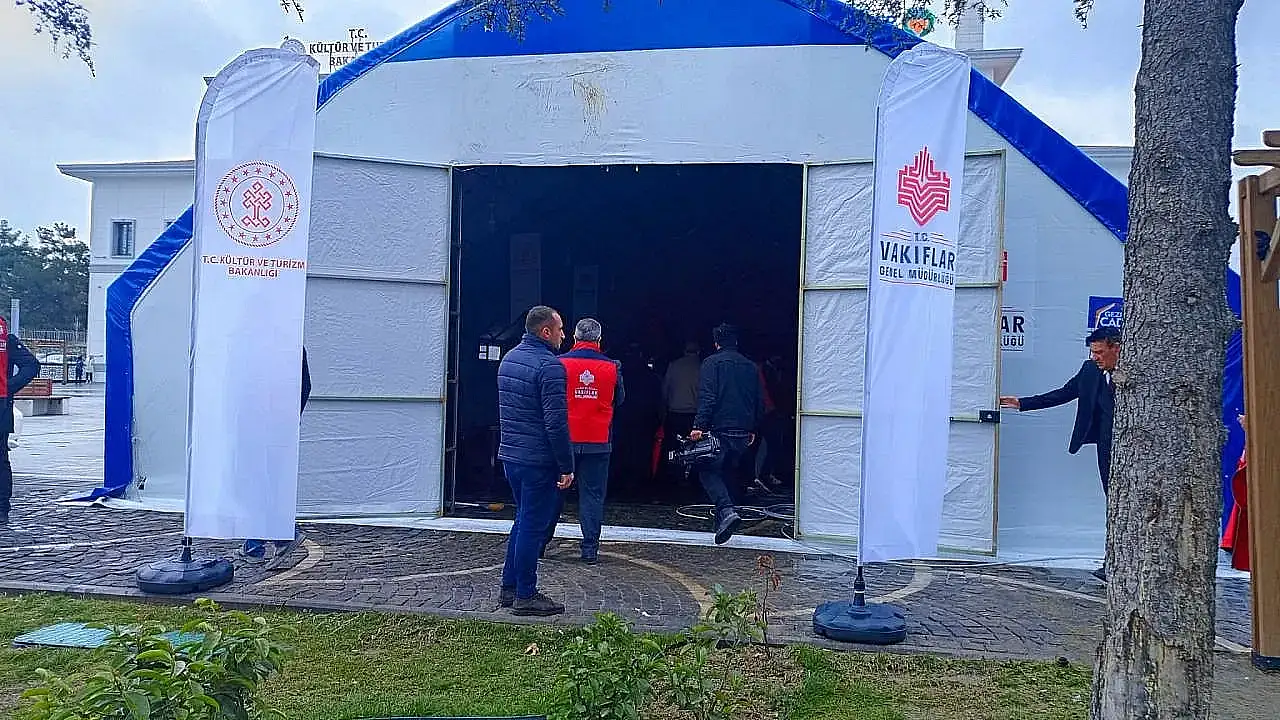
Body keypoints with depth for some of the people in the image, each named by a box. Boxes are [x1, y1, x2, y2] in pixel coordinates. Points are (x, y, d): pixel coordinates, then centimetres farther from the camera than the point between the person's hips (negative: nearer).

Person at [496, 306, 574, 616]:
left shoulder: (509, 358, 12)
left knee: (523, 521, 20)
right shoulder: (549, 365, -17)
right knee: (532, 526, 1)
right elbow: (556, 422, -20)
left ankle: (508, 588, 26)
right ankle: (525, 596, 10)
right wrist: (566, 467, -15)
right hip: (538, 460, -9)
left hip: (510, 455, 9)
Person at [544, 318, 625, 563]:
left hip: (565, 440, 0)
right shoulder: (612, 367, -3)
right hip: (598, 442, 0)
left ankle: (540, 542, 18)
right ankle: (590, 548, 5)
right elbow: (619, 400, 11)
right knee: (592, 494, 6)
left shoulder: (560, 364, -6)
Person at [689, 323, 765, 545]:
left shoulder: (712, 363, -3)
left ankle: (727, 511, -21)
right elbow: (760, 402, 17)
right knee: (730, 474, 15)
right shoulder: (751, 366, 14)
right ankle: (722, 522, 16)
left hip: (720, 429, -6)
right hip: (743, 433, 6)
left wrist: (699, 425, -16)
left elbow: (707, 397, -14)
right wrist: (753, 429, 26)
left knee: (709, 471, 0)